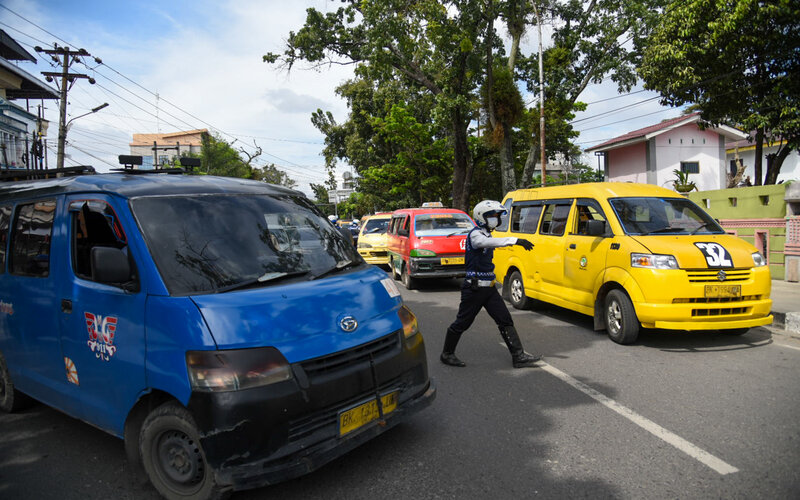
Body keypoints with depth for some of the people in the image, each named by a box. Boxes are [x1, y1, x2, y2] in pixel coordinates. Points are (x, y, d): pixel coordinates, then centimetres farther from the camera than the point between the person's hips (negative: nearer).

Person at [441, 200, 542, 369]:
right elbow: (490, 242, -36)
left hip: (489, 288, 9)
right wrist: (516, 240, -43)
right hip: (474, 288, -9)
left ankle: (518, 356, 7)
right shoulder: (475, 234, -14)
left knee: (505, 320, 4)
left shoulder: (486, 234, 15)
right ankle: (447, 354, 18)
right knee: (462, 323, 2)